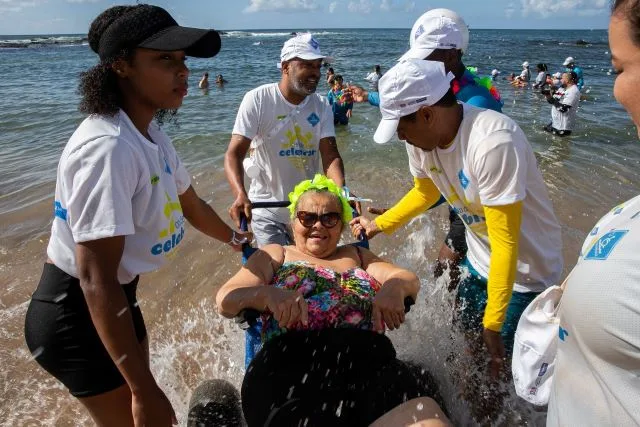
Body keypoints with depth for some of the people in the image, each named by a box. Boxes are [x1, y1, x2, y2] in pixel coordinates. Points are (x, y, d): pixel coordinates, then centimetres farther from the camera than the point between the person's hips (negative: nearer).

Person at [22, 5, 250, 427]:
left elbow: (192, 205, 15)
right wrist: (144, 390, -28)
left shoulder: (150, 135, -1)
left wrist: (238, 241, 30)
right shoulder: (108, 147, -30)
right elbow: (95, 279, -31)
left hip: (117, 299, 9)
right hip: (76, 315, -8)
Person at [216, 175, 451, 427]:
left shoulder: (356, 255, 30)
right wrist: (267, 294, -16)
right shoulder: (275, 255, 20)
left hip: (369, 365, 3)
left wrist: (395, 287, -8)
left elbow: (410, 280, 17)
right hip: (292, 368, -3)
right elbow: (226, 300, 6)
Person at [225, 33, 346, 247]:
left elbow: (330, 155, -10)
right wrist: (240, 195, -37)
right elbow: (234, 154, -19)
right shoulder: (257, 99, -13)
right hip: (268, 211, -4)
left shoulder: (322, 106, -3)